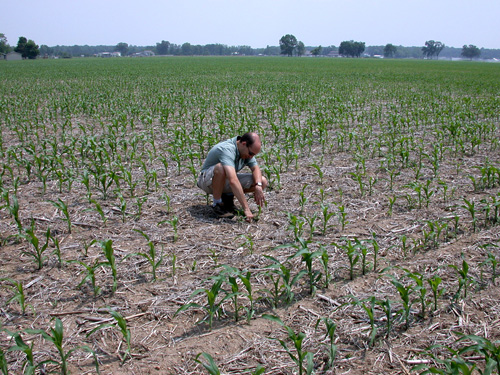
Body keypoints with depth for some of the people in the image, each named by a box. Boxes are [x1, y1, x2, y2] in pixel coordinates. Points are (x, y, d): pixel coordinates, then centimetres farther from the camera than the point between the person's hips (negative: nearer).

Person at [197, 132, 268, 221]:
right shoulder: (227, 149, -34)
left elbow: (255, 168, 1)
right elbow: (233, 181, -44)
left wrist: (258, 186, -22)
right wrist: (246, 209, -47)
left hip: (226, 181, 7)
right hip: (208, 180, -7)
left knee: (263, 182, -11)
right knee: (220, 168, -42)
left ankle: (228, 196, 4)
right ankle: (217, 203, -20)